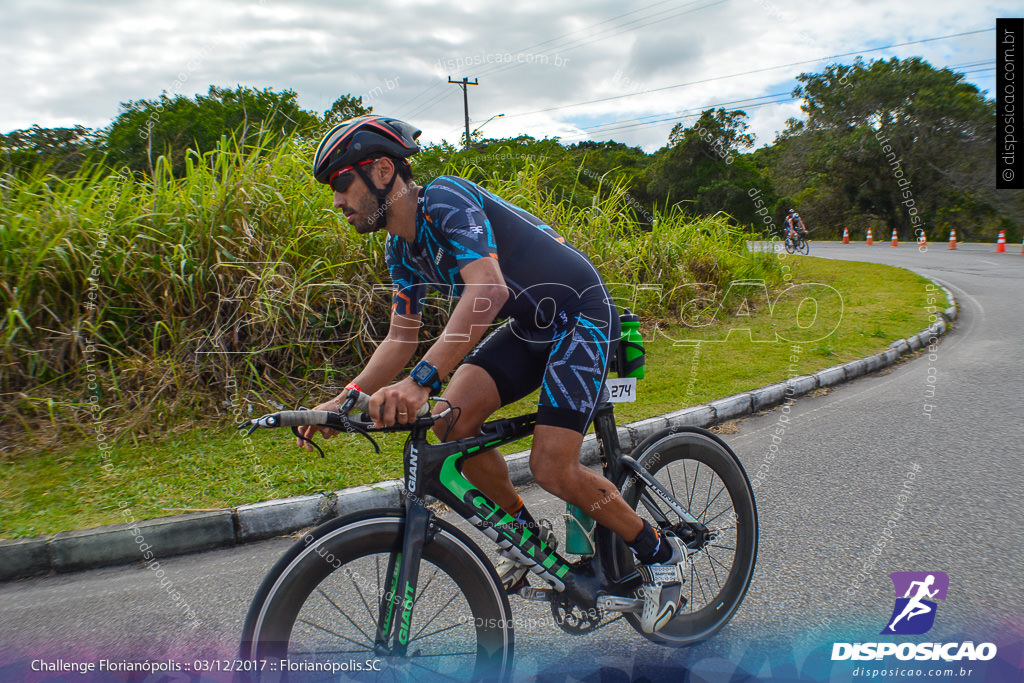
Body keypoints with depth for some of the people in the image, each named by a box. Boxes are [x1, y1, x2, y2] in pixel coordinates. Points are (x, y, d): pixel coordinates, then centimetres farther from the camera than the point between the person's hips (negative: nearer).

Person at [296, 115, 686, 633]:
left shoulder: (445, 199, -24)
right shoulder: (401, 249, 4)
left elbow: (488, 289, -40)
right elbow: (401, 338, 6)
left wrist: (420, 380, -48)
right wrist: (344, 400, -7)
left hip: (582, 320, -8)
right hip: (529, 328, 8)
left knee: (552, 468, -15)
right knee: (453, 418, -10)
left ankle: (661, 555, 10)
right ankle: (527, 535, 13)